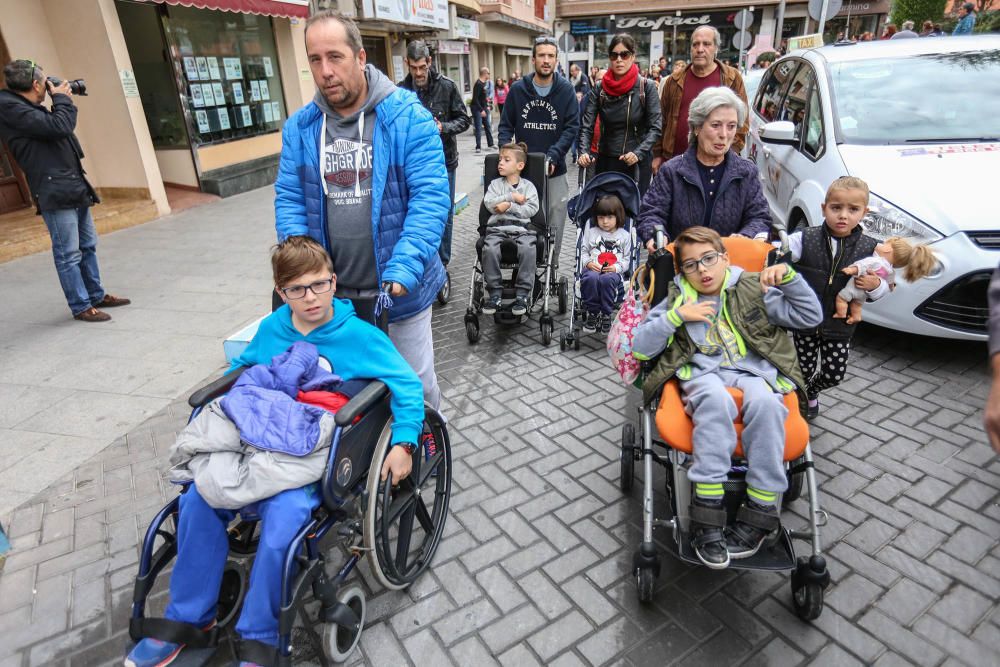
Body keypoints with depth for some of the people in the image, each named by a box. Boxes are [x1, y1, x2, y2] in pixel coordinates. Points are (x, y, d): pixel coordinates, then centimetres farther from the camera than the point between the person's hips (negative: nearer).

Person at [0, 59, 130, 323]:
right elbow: (58, 126, -19)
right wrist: (61, 99, -3)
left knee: (87, 246, 15)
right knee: (69, 253, -6)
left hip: (74, 185, 10)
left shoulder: (28, 107, 19)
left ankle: (96, 295, 25)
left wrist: (62, 101, 15)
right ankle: (81, 307, 1)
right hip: (54, 191, -10)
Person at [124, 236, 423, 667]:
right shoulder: (271, 329, 8)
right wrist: (213, 418, 16)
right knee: (198, 499, -15)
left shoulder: (360, 336, -8)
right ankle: (189, 615, 10)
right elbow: (240, 369, 27)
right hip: (256, 441, 5)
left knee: (282, 520, -29)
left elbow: (408, 386, -7)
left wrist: (403, 443, -16)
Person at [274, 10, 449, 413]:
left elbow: (430, 196, -18)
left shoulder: (407, 116, -12)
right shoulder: (299, 127, 2)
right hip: (334, 292, 4)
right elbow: (289, 200, 4)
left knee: (415, 379, 13)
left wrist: (403, 270, -27)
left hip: (398, 288, -4)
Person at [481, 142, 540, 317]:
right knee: (490, 249, -30)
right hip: (498, 227, 1)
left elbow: (532, 209, -3)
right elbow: (489, 203, -1)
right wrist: (512, 197, -6)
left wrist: (509, 206, -11)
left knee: (527, 249, -32)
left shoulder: (528, 185, 13)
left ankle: (522, 293, -22)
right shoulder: (495, 184, 17)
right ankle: (494, 292, -16)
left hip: (522, 227, -1)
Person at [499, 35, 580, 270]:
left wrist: (552, 156, -15)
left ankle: (551, 265, 19)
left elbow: (572, 127, -3)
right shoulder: (517, 89, 3)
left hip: (555, 171, 0)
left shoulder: (566, 90, 1)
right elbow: (506, 126, 7)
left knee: (555, 223, 4)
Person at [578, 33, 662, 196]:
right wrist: (584, 152, -22)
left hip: (637, 163, -2)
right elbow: (586, 125, -3)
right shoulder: (599, 89, 2)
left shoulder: (647, 87, -4)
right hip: (605, 162, 2)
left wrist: (639, 153, -24)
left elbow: (656, 128, -8)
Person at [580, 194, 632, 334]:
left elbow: (627, 259, 11)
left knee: (606, 279, -38)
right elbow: (583, 251, 14)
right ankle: (592, 313, -22)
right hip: (592, 269, 1)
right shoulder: (590, 232, 18)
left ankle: (606, 315, -24)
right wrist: (589, 263, -7)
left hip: (614, 271, -1)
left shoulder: (624, 235, 15)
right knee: (591, 278, -37)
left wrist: (616, 267, -9)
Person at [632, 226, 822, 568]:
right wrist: (676, 316, -5)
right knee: (715, 399, -38)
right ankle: (707, 513, -35)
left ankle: (760, 511, -25)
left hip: (754, 372, 1)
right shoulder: (677, 299, 13)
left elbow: (810, 316, 14)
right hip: (703, 374, -1)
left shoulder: (752, 289, 15)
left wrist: (788, 276, 0)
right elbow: (640, 348, 6)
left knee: (765, 401, -35)